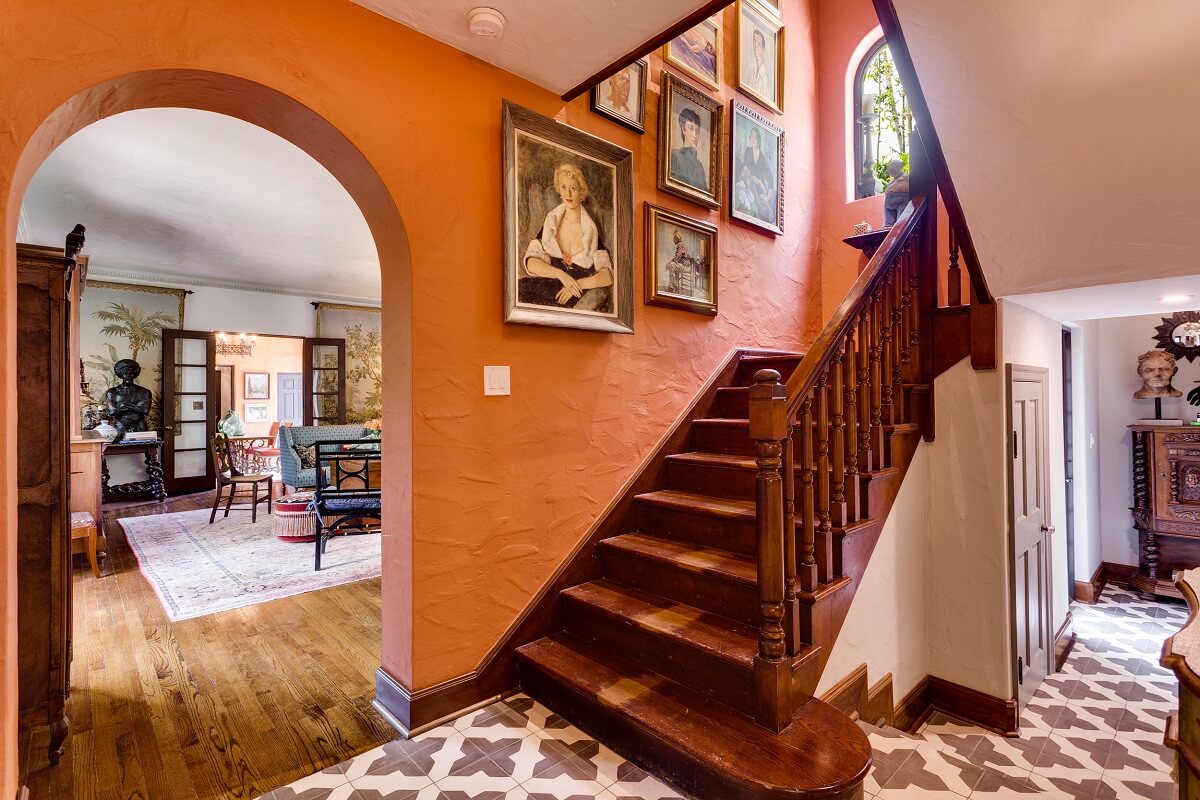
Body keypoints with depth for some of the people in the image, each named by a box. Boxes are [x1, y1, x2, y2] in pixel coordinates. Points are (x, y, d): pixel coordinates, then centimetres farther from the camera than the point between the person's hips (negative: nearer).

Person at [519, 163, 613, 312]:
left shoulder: (591, 229, -4)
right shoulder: (551, 221, 4)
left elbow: (608, 276, -9)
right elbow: (531, 263, -4)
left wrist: (578, 284, -21)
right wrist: (560, 274, -19)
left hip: (584, 293, -1)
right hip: (554, 287, 2)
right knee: (520, 288, -23)